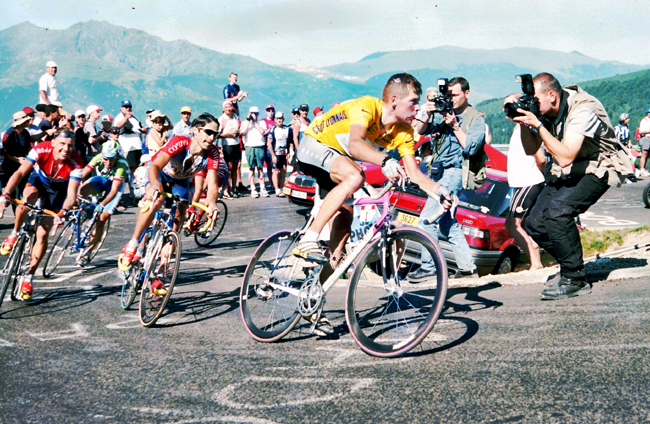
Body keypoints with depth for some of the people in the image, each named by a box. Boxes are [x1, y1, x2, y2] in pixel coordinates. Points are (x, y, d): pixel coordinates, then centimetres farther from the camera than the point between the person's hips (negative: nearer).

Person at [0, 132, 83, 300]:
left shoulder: (75, 163, -32)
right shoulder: (41, 149, -32)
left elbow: (71, 194, -36)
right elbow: (20, 172, -38)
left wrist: (64, 210, -55)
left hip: (58, 189, 0)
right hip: (39, 179, 0)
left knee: (42, 234, -10)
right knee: (27, 199, -37)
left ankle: (28, 276, 5)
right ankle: (14, 234, -8)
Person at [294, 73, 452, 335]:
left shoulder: (403, 132, -9)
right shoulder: (366, 107, -29)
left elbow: (414, 173, -15)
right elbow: (354, 144, -48)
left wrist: (438, 190, -33)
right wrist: (384, 162, -64)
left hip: (337, 160, 8)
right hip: (313, 146, -8)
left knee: (343, 226, -2)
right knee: (355, 176, -36)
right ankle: (308, 240, -31)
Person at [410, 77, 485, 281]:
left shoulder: (476, 119, -2)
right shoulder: (445, 113, 14)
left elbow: (471, 147, -14)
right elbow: (420, 131, 7)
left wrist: (455, 125, -15)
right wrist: (427, 114, -10)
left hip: (453, 173, -8)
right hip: (439, 172, 8)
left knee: (427, 219, -14)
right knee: (447, 223, 12)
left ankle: (428, 266, -7)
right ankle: (467, 267, 19)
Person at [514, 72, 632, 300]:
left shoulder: (582, 110, -28)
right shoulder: (545, 110, -7)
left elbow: (565, 157, -37)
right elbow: (531, 149, 1)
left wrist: (538, 124, -37)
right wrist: (524, 122, -16)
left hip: (596, 171, -7)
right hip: (566, 172, 8)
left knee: (557, 211, -30)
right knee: (535, 223, -6)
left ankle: (575, 279, -14)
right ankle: (570, 265, 18)